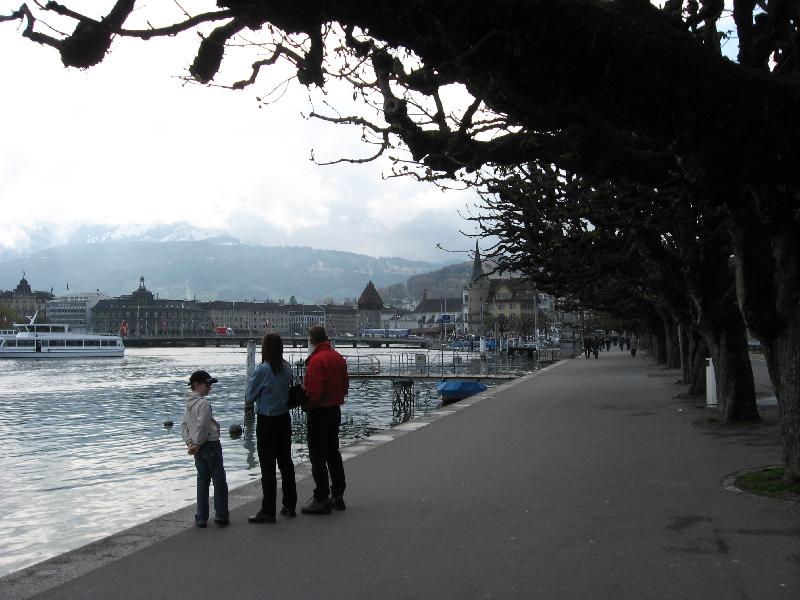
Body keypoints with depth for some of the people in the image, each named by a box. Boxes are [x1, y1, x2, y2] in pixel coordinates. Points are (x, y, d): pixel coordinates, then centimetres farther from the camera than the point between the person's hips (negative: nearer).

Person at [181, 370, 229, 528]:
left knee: (202, 481, 12)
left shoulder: (189, 403, 10)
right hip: (211, 444, -8)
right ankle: (221, 516, 8)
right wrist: (197, 444, -12)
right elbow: (202, 426, -22)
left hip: (198, 448, 8)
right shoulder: (204, 403, -16)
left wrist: (190, 442, 2)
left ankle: (201, 517, 13)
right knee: (219, 481, 3)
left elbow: (184, 425, 10)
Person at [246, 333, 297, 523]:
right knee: (285, 461, 14)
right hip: (284, 419, 6)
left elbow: (251, 396, -7)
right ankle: (289, 506, 22)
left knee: (267, 465, -1)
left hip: (266, 422, -6)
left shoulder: (262, 370, -17)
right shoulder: (287, 368, 1)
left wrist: (250, 379, 9)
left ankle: (268, 511, 2)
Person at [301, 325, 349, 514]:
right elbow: (345, 385, 14)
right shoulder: (338, 357, 8)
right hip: (336, 410, 9)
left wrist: (307, 405, -9)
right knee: (333, 453, 17)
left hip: (319, 413, -9)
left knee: (318, 457, -1)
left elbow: (315, 391, -24)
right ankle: (337, 495, 25)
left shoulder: (317, 360, -19)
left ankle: (321, 500, 3)